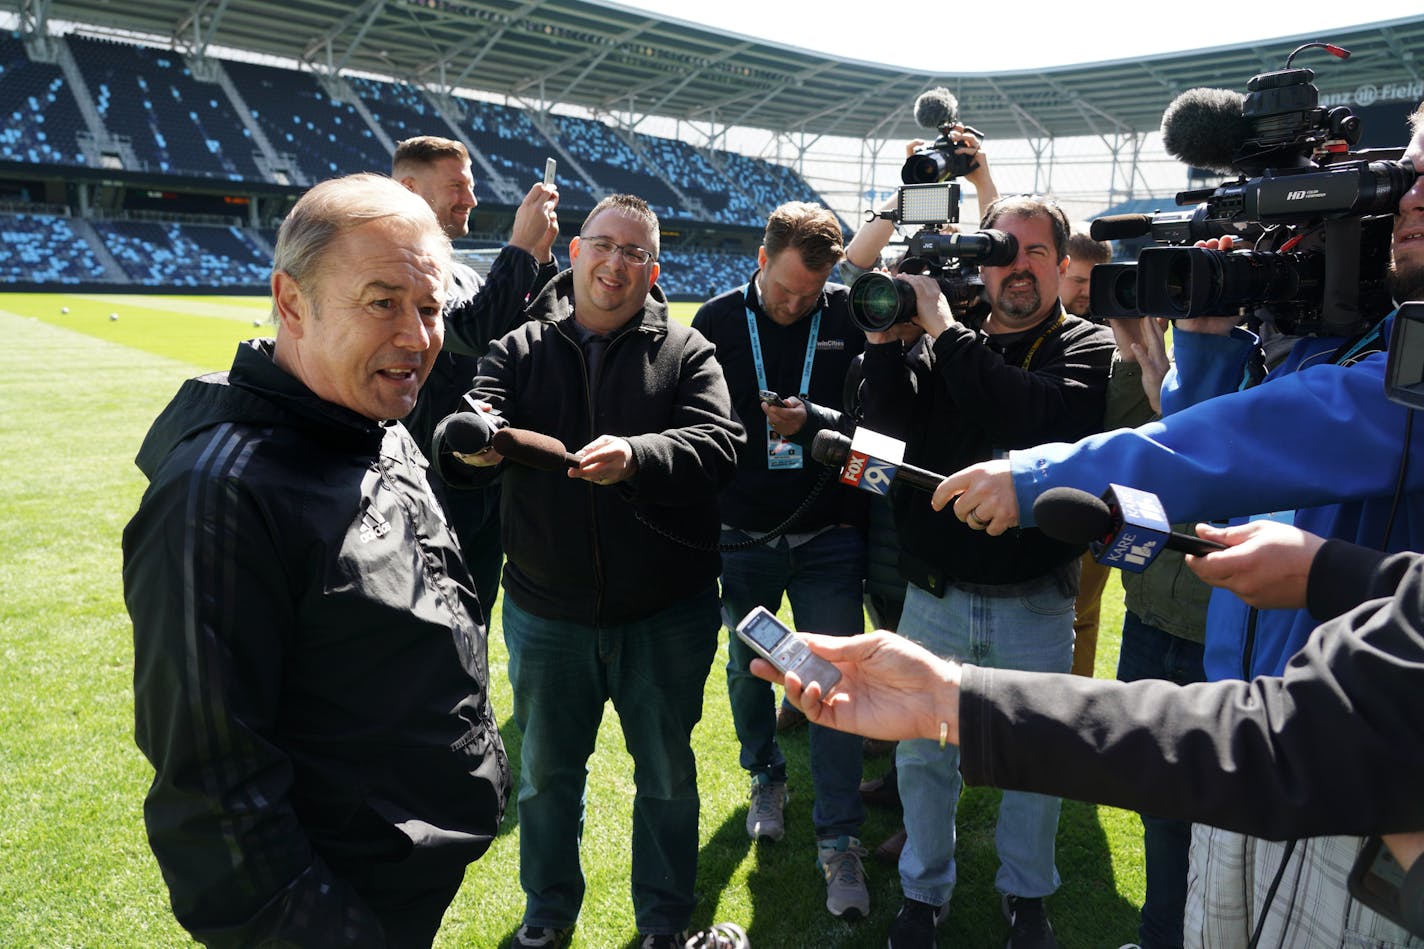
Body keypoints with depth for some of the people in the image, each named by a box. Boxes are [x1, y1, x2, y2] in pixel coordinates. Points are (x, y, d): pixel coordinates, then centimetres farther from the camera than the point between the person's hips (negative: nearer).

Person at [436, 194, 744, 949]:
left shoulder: (686, 353, -2)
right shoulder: (521, 350, 1)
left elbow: (718, 444, -19)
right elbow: (458, 439, -13)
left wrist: (638, 456, -38)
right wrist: (469, 442, -38)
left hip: (666, 613, -1)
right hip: (546, 612, 2)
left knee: (667, 772, 15)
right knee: (546, 770, 19)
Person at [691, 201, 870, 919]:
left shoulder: (850, 316, -4)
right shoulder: (717, 321, -3)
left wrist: (814, 421, -19)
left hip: (828, 537, -1)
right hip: (740, 540, 2)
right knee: (747, 668, 17)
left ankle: (839, 842, 13)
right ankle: (766, 778, 43)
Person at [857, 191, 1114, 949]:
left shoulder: (1088, 347, -3)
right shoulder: (939, 339, 4)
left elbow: (1040, 416, -24)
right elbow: (886, 423, -9)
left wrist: (946, 332, -21)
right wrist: (890, 339, -21)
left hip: (1035, 603, -1)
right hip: (935, 595, 2)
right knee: (922, 753, 14)